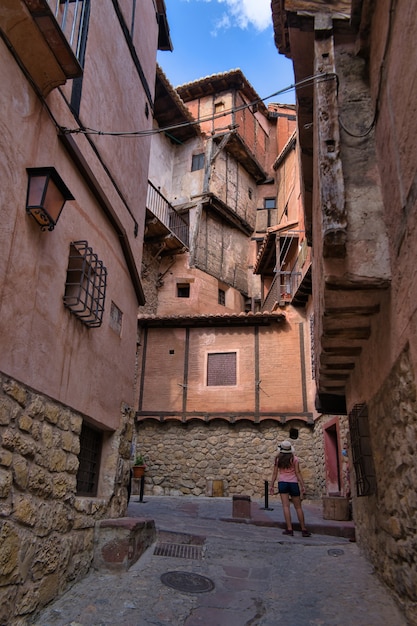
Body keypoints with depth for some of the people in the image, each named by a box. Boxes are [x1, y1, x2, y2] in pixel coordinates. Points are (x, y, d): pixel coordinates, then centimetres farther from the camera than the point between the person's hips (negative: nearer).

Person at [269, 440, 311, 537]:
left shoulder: (277, 459, 1)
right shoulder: (294, 459, -3)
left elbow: (275, 473, 1)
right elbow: (298, 473, -7)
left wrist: (272, 486, 7)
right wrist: (303, 486, -4)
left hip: (282, 483, 1)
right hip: (293, 483, 0)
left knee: (286, 506, 0)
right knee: (298, 507, 8)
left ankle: (289, 529, -6)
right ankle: (304, 529, 12)